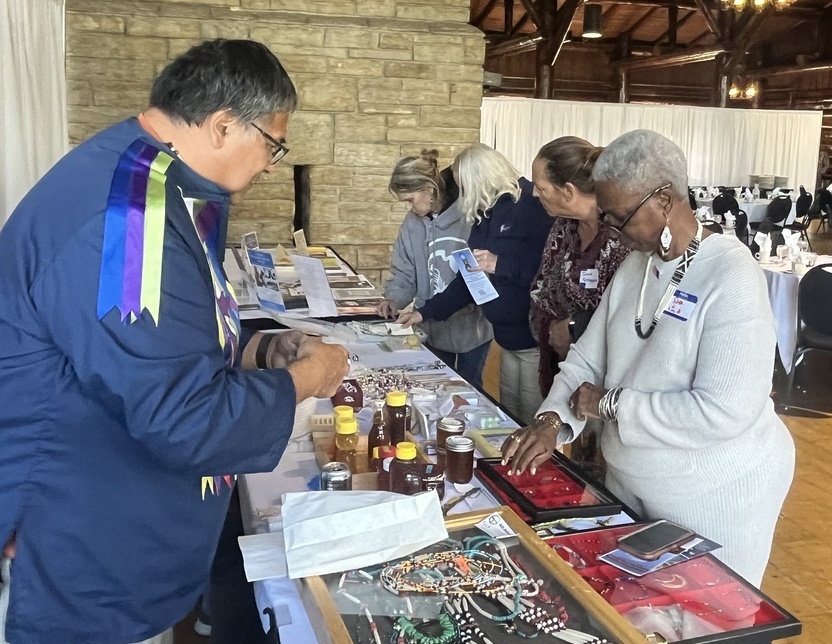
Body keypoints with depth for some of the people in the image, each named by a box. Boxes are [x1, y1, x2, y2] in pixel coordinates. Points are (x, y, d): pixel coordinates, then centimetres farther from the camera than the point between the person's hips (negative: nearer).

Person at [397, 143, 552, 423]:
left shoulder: (533, 206, -14)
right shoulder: (487, 216, 12)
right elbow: (469, 279, 18)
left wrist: (500, 264, -24)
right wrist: (425, 312, 16)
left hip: (536, 337, -8)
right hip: (508, 336, 8)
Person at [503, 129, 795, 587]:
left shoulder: (731, 278, -22)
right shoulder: (635, 266, 2)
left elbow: (723, 412, -30)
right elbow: (587, 358, 3)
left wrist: (611, 404, -21)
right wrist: (552, 420, -14)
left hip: (715, 497, -7)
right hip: (630, 481, 7)